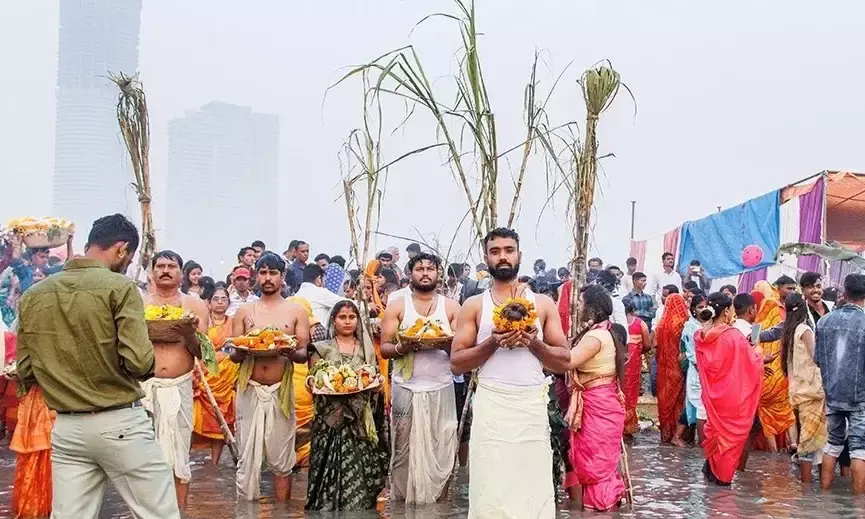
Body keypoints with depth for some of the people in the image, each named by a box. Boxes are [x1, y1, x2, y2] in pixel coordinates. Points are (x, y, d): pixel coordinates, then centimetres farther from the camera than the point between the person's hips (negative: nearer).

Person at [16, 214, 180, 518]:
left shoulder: (33, 295, 6)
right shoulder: (119, 287, -10)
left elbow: (25, 372, 9)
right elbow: (138, 361, -18)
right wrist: (149, 364, 3)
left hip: (66, 428, 5)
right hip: (119, 423, -5)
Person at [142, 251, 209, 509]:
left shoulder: (195, 305, 6)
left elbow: (202, 353, 4)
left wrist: (189, 333, -14)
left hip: (179, 387, 0)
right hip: (145, 386, 1)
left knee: (178, 454, 2)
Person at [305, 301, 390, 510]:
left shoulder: (367, 349, 11)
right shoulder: (322, 349, 5)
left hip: (360, 420, 2)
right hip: (331, 418, -1)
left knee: (360, 471, -3)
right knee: (333, 471, -5)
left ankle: (360, 508, 9)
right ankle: (329, 508, 8)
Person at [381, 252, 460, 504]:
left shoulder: (451, 307, 7)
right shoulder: (397, 306, 4)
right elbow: (384, 348, 1)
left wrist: (446, 343, -18)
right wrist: (401, 347, -19)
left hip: (441, 390, 1)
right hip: (406, 389, 0)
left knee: (440, 450, -3)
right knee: (404, 450, 3)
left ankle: (436, 500, 10)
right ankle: (403, 500, 16)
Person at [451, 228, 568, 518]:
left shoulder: (543, 304, 10)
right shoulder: (474, 306, 7)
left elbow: (564, 361, 7)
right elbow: (456, 363, 2)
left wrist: (535, 343, -10)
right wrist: (492, 343, -11)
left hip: (532, 404, 1)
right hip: (491, 405, -1)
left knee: (534, 487, 1)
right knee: (491, 491, -1)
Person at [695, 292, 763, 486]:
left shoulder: (701, 337, -3)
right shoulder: (733, 336, -20)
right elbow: (752, 362, -11)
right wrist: (758, 353, 12)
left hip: (711, 392, 5)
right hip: (732, 394, -5)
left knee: (715, 426, 22)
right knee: (730, 431, 9)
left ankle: (711, 469, 29)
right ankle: (722, 474, 17)